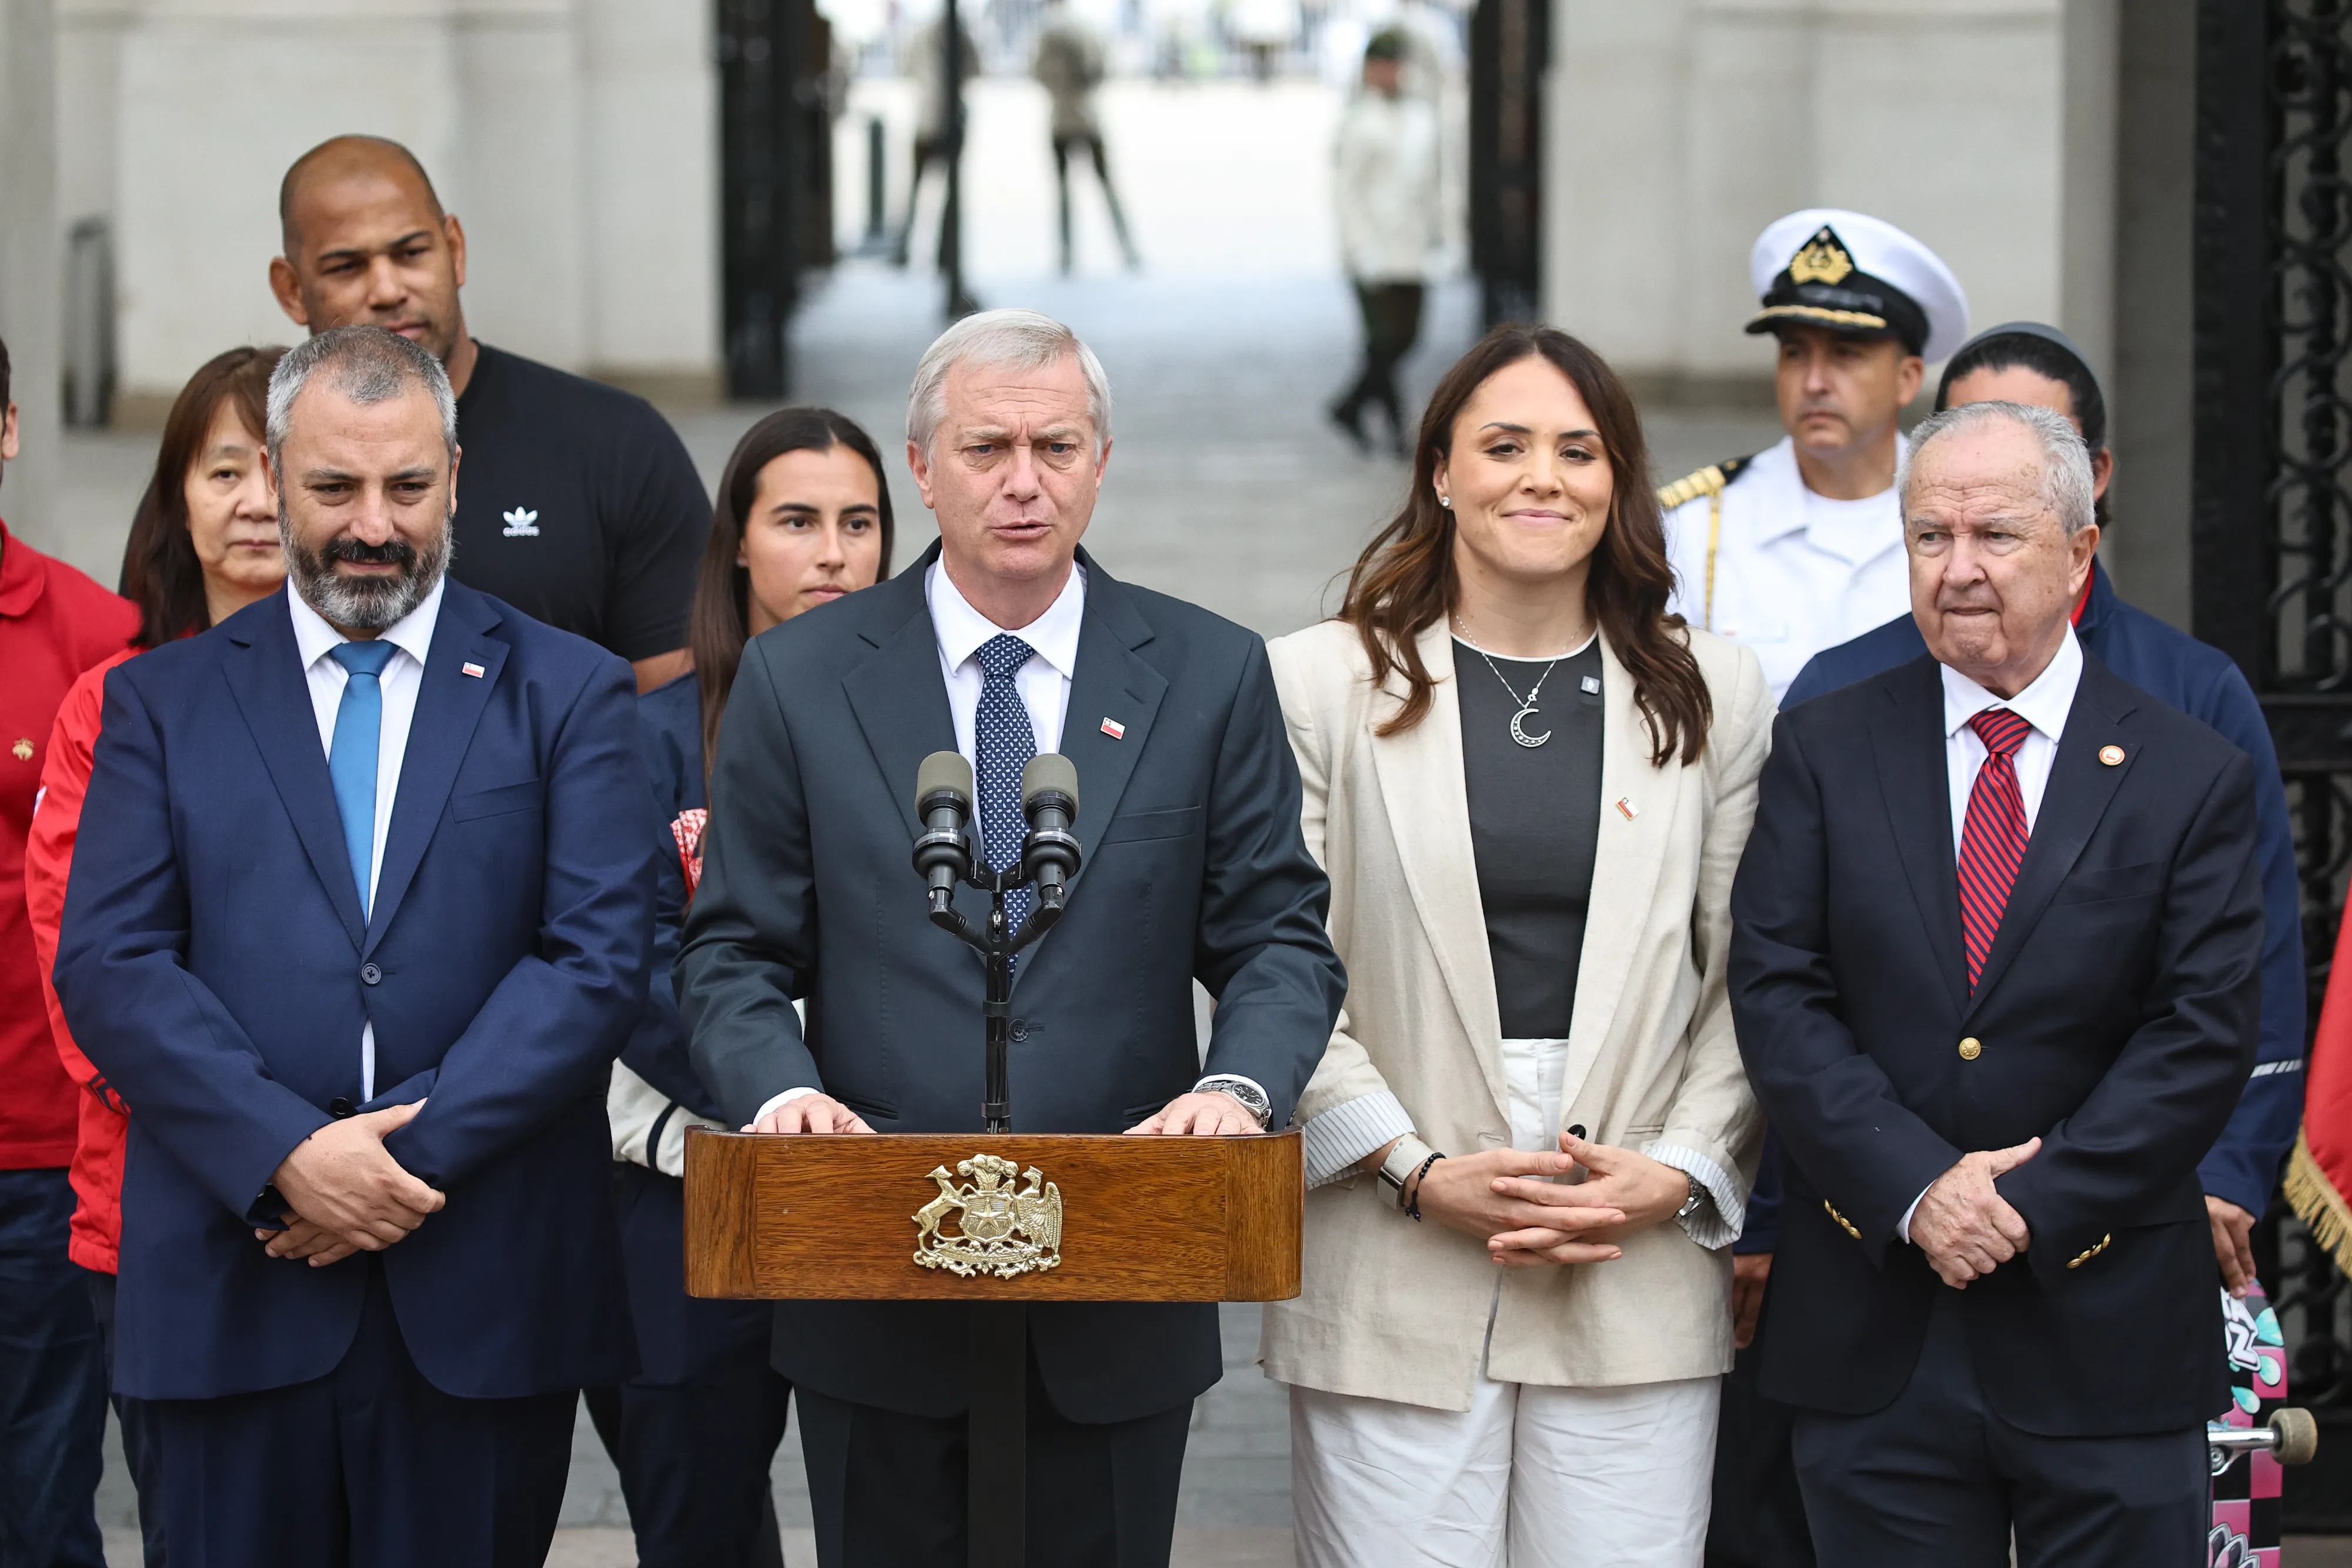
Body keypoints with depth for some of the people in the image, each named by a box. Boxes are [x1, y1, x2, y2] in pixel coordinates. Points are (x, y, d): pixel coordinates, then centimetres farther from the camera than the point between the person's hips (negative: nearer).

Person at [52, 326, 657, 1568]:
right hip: (233, 1283, 0)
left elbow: (602, 958, -2)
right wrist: (288, 1157, -13)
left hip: (484, 1306, 0)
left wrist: (416, 1152, -12)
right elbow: (106, 967, 0)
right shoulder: (163, 701, 10)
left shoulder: (568, 695, 8)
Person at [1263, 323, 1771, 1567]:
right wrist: (1422, 1174, -9)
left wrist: (1676, 1174, -5)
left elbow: (1747, 984, 10)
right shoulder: (1322, 685, 4)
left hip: (1639, 1285, 1)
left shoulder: (1713, 696, 10)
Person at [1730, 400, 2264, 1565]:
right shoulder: (1825, 751, 5)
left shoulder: (2193, 779, 2)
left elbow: (2205, 1034, -5)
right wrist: (1915, 1188, -15)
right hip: (1872, 1338, 1)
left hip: (2106, 1340, -1)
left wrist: (2035, 1201, -14)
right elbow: (1776, 994, -2)